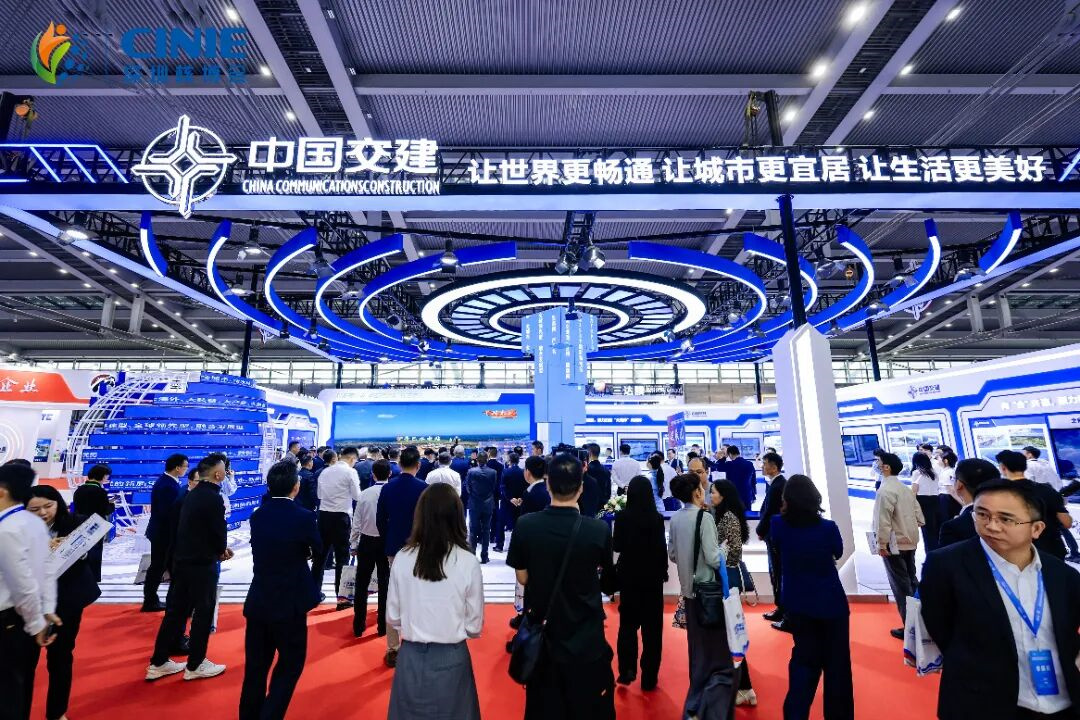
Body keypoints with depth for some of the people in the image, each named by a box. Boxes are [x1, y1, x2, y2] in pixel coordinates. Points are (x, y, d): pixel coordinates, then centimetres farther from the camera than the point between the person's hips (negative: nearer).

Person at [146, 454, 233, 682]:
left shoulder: (192, 494, 8)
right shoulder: (214, 498, -20)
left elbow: (195, 528, 12)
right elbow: (219, 531, -17)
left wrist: (218, 548, 11)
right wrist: (222, 550, 5)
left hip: (182, 559, 8)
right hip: (202, 563, -8)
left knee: (175, 610, 16)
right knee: (203, 613, 6)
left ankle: (158, 663, 25)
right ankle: (195, 665, 16)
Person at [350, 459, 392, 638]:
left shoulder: (364, 494, -7)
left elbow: (356, 522, -2)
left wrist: (353, 544, 9)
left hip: (367, 542, 1)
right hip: (387, 542, -1)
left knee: (362, 584, 13)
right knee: (384, 584, 10)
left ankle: (358, 625, 20)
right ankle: (382, 626, 18)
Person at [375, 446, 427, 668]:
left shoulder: (388, 487, -2)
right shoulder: (423, 487, -15)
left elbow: (380, 520, 3)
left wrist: (388, 542, 15)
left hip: (394, 549, 4)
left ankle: (393, 649, 22)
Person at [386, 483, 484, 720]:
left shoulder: (402, 558, -12)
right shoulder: (468, 563, -17)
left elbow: (392, 617, 0)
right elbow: (475, 626, -7)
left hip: (410, 657, 2)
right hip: (451, 659, -2)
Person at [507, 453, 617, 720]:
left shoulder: (525, 525, -19)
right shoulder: (599, 529, -22)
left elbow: (523, 577, -6)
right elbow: (606, 577, -3)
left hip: (541, 628, 2)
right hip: (586, 633, -1)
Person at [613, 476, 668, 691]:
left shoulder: (622, 516, -11)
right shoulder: (657, 518, -12)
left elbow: (616, 546, -5)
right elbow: (662, 548, -6)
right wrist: (663, 571, 8)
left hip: (628, 574, 1)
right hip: (652, 575, 0)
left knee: (627, 623, 16)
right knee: (652, 626, 11)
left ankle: (626, 670, 14)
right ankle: (649, 678, 18)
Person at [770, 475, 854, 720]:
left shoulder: (778, 525, -17)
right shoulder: (828, 528, -21)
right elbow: (838, 553, 1)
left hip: (796, 605, 2)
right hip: (830, 604, -2)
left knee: (804, 658, 20)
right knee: (836, 663, 18)